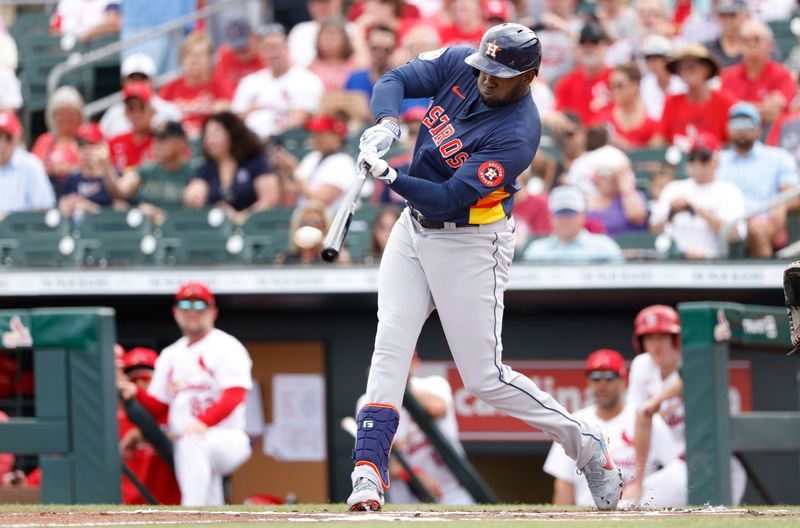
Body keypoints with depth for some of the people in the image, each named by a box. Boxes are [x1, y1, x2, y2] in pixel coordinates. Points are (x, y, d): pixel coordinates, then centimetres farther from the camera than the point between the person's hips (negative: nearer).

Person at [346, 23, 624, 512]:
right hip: (414, 230, 6)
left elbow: (450, 198, -28)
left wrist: (390, 177, -40)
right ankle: (368, 474, -10)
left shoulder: (518, 134, -25)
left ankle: (587, 446, 12)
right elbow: (396, 81, -3)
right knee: (390, 349, -6)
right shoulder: (459, 65, -6)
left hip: (470, 245, -6)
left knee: (484, 377, -5)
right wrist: (387, 123, -25)